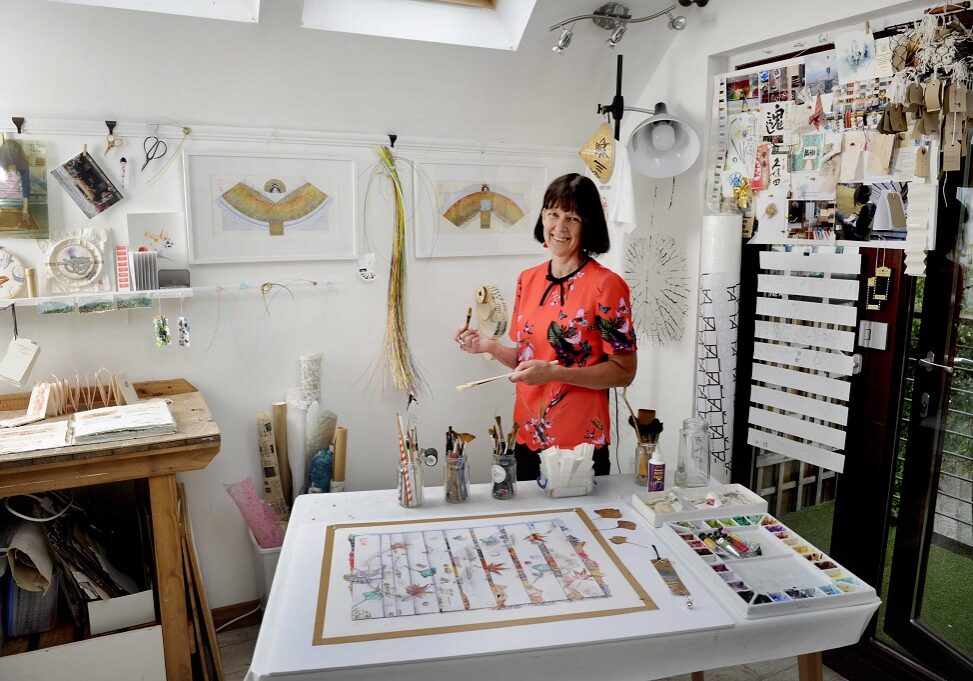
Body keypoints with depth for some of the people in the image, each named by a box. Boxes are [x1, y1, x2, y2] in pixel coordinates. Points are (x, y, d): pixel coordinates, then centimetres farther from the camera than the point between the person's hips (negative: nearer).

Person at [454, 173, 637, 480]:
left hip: (581, 443, -5)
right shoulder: (527, 280, 5)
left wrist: (555, 372, -22)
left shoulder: (607, 285, -12)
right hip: (527, 438, 5)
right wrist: (490, 346, -4)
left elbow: (624, 371, -12)